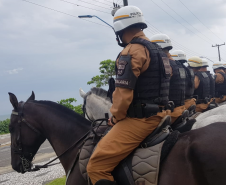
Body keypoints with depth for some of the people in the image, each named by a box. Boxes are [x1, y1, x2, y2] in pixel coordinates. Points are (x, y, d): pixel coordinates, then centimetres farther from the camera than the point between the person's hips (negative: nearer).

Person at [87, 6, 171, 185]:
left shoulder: (131, 51, -14)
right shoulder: (157, 51, 16)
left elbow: (123, 93, -21)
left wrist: (116, 117, -3)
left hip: (138, 120, -11)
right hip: (157, 115, 11)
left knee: (96, 166, -10)